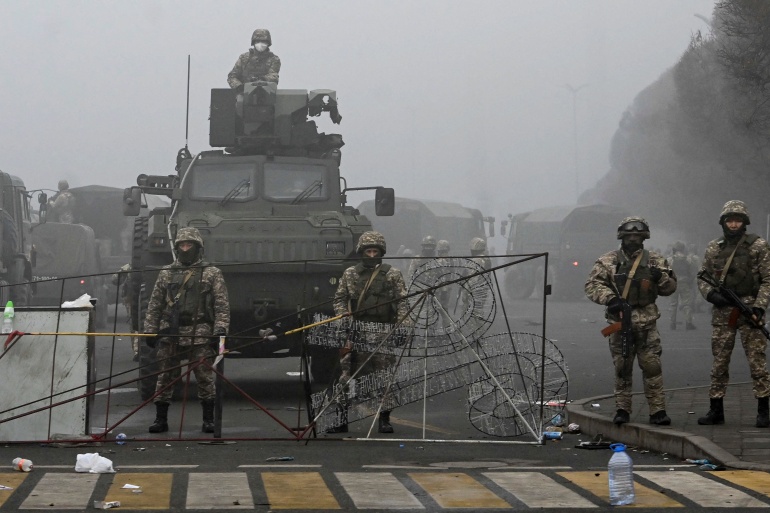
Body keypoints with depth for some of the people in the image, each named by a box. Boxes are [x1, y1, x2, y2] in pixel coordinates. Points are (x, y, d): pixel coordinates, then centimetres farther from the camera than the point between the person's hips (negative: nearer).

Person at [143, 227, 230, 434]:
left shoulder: (212, 274, 6)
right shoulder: (166, 274, 13)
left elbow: (222, 306, 1)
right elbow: (154, 306, 14)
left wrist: (220, 329, -9)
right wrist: (150, 331, 7)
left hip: (200, 335, -2)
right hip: (170, 334, 2)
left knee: (205, 378, -1)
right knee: (165, 377, 3)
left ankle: (208, 419, 7)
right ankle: (160, 419, 9)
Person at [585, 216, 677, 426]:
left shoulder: (655, 261, 8)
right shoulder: (608, 261, 3)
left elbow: (670, 288, 10)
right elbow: (592, 285, -4)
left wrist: (661, 277, -12)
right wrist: (610, 298, -20)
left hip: (647, 324, 0)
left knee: (652, 366, -5)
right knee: (622, 369, 5)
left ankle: (658, 410, -1)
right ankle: (622, 409, 13)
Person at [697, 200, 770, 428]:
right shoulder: (713, 248, 10)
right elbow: (702, 278, 14)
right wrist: (712, 294, -7)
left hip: (749, 309, -3)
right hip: (722, 312, 3)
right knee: (719, 362, 6)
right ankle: (716, 409, 13)